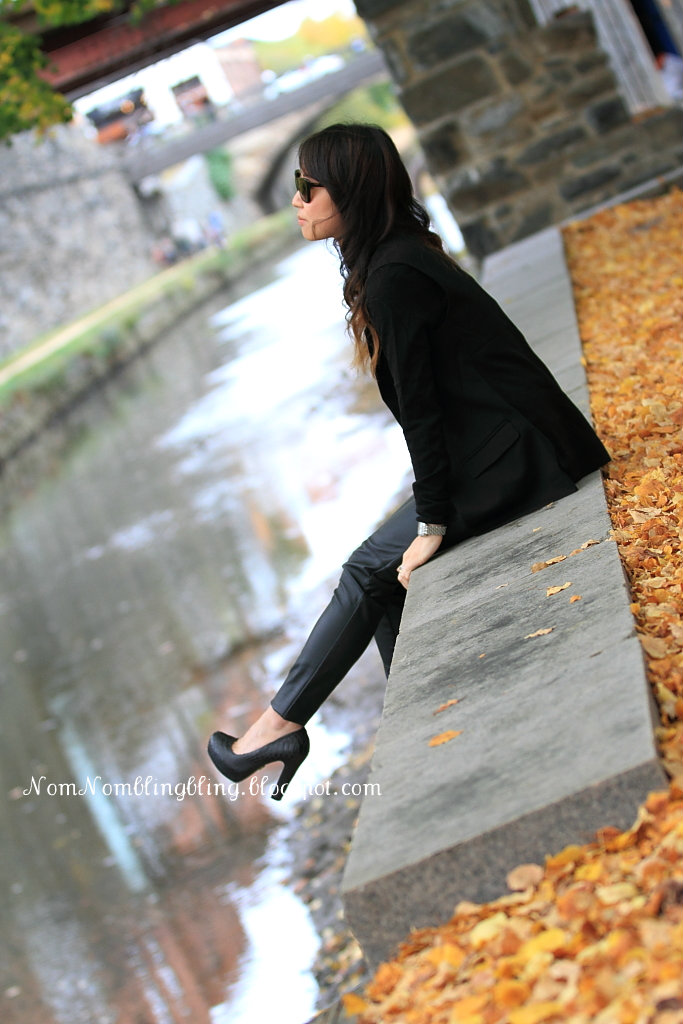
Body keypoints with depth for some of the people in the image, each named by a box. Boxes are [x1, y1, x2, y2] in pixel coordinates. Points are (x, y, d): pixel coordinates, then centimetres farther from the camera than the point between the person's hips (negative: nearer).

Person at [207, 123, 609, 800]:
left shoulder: (393, 279, -17)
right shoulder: (400, 259, 13)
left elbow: (420, 408, -17)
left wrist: (433, 522, -11)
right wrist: (431, 512, 14)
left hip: (511, 461, -9)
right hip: (502, 451, 9)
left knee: (372, 570, -1)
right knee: (390, 576, 10)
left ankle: (282, 724, 8)